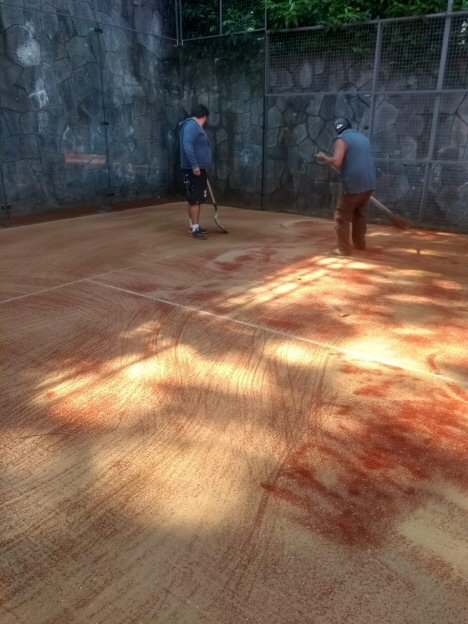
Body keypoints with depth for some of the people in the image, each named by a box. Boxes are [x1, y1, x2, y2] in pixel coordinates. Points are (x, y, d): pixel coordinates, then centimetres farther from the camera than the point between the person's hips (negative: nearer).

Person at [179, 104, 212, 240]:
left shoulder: (197, 127, 20)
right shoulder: (191, 125, -13)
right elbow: (187, 146, -24)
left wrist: (202, 167, 29)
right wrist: (194, 166, -26)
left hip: (200, 169, 10)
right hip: (192, 170, -10)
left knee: (199, 199, 13)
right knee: (194, 200, -8)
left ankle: (196, 226, 20)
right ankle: (194, 229, -4)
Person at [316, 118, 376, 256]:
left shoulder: (342, 139, -7)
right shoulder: (364, 138, 16)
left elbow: (336, 162, -20)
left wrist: (324, 157, -3)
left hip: (353, 185, -7)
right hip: (368, 184, 7)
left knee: (341, 217, 3)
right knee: (360, 215, 23)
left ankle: (344, 249, 1)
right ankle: (359, 243, 30)